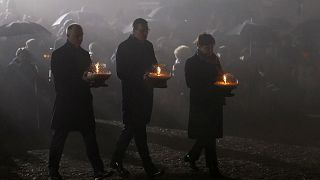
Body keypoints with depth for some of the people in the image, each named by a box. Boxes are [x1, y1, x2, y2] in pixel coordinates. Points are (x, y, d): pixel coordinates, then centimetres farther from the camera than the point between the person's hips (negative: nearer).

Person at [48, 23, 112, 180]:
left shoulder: (84, 54, 15)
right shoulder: (58, 54, -3)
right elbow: (59, 79, -13)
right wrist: (81, 78, -21)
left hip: (84, 102, 5)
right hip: (65, 102, -5)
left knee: (90, 136, 0)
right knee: (59, 137, 5)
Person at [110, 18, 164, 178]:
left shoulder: (148, 46, 13)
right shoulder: (124, 47, -7)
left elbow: (153, 65, 21)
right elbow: (121, 73, -12)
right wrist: (141, 77, -22)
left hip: (145, 93, 7)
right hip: (132, 94, -7)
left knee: (132, 128, 11)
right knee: (138, 129, -5)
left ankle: (116, 161, 23)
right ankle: (148, 167, -1)